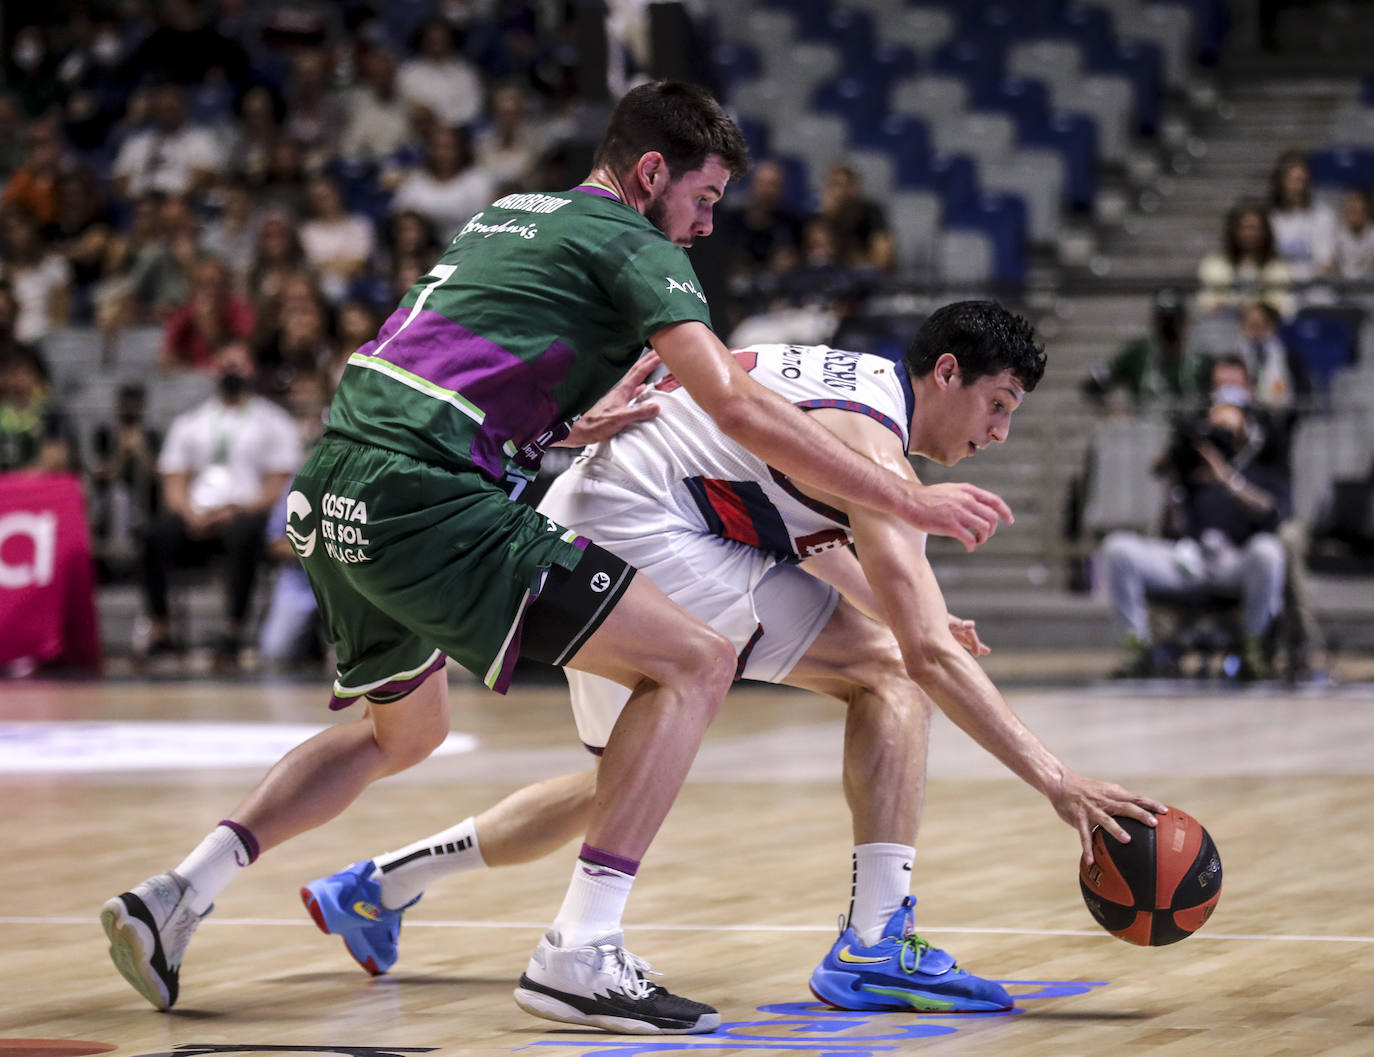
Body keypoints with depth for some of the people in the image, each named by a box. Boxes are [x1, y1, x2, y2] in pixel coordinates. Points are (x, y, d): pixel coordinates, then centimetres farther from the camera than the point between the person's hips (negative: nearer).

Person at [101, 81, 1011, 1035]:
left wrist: (566, 425, 23)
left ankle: (177, 895, 21)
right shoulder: (634, 243, 0)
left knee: (405, 731, 32)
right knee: (695, 665, -6)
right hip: (425, 498, -9)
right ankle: (580, 954, -14)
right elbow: (738, 406, -12)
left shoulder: (506, 216, 25)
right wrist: (909, 500, -9)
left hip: (331, 499, 9)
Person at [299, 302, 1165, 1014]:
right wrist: (1056, 780, -25)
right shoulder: (870, 440, -15)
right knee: (888, 670, -12)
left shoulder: (859, 381, 14)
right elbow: (930, 656, -23)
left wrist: (903, 614, 19)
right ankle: (876, 947, -17)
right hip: (638, 538, -10)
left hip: (577, 532, 10)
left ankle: (374, 888, 35)